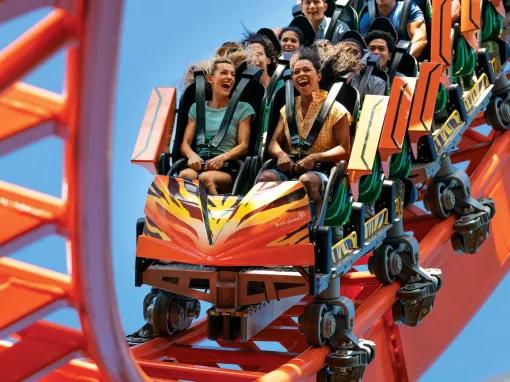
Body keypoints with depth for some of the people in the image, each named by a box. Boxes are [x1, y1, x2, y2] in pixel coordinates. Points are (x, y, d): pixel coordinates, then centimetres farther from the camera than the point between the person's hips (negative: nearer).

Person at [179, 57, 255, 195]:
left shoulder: (242, 109, 15)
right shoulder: (197, 108, 22)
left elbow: (243, 145, 6)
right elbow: (185, 143, 15)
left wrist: (222, 157, -15)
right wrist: (192, 156, -10)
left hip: (227, 169, -2)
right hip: (200, 165, 2)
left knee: (206, 178, -38)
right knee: (184, 175, -36)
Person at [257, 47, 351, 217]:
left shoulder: (335, 110, 3)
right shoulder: (288, 109, 19)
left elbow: (344, 149, -4)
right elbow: (274, 142, 16)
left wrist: (314, 158, -19)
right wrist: (280, 154, -9)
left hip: (321, 168, -4)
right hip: (290, 167, 4)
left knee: (307, 180, -39)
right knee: (264, 177, -28)